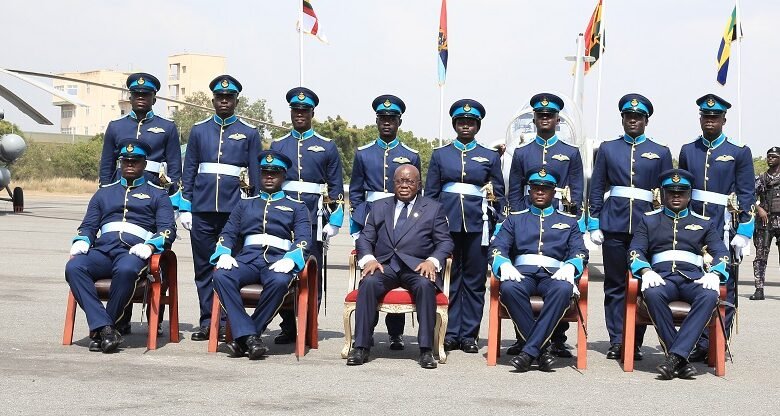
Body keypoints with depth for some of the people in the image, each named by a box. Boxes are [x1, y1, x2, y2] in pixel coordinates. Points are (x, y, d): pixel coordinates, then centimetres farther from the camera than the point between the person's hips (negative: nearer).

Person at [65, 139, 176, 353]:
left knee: (126, 270, -40)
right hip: (102, 250, 3)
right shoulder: (104, 193, 30)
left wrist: (149, 246, -14)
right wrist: (81, 243, -1)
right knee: (73, 267, -30)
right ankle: (104, 326, -35)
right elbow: (88, 226, 24)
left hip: (134, 252, -3)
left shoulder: (157, 195, 20)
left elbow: (168, 229, 7)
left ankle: (100, 329, -27)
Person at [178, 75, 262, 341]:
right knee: (203, 267, 4)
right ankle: (207, 321, 11)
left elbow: (256, 175, 8)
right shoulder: (199, 130, 12)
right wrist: (185, 207, 6)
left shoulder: (249, 133, 7)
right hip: (202, 209, 2)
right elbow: (189, 171, 12)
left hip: (235, 209, -2)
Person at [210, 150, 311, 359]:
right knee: (221, 276, -31)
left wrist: (289, 259, -16)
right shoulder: (245, 204, 27)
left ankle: (243, 337, -26)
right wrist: (224, 254, -4)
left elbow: (303, 238, 5)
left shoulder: (296, 207, 19)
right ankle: (249, 335, -33)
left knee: (279, 281, -38)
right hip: (247, 258, 2)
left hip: (277, 261, -2)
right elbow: (228, 233, 19)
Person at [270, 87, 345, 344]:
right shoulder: (277, 146, 13)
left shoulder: (327, 147, 8)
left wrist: (334, 221, -1)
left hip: (314, 220, -2)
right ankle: (288, 327, 8)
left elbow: (336, 188, 7)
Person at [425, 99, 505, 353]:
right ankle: (450, 334, 8)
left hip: (478, 224, 0)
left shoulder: (490, 157, 9)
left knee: (475, 281, 2)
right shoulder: (440, 155, 10)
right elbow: (430, 193, 11)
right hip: (447, 223, 0)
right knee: (449, 279, 2)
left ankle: (469, 335, 8)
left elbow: (499, 196, 11)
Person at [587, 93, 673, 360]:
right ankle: (616, 341, 6)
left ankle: (635, 343, 6)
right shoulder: (608, 149, 11)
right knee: (615, 285, 2)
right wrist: (594, 225, 3)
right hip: (614, 226, 0)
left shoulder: (660, 153, 11)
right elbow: (596, 189, 10)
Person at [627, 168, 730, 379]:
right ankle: (681, 360, -34)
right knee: (652, 293, -38)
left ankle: (674, 356, -40)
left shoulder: (704, 223, 23)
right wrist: (646, 271, -13)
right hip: (662, 277, -1)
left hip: (693, 278, 1)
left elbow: (721, 253, 12)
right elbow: (635, 251, 9)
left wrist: (714, 274, -11)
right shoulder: (649, 220, 21)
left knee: (709, 296, -36)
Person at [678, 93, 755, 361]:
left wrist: (743, 232, -7)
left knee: (724, 290, 0)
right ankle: (702, 344, 10)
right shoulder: (688, 151, 11)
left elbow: (747, 196, -1)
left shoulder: (739, 153, 2)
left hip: (724, 231, -3)